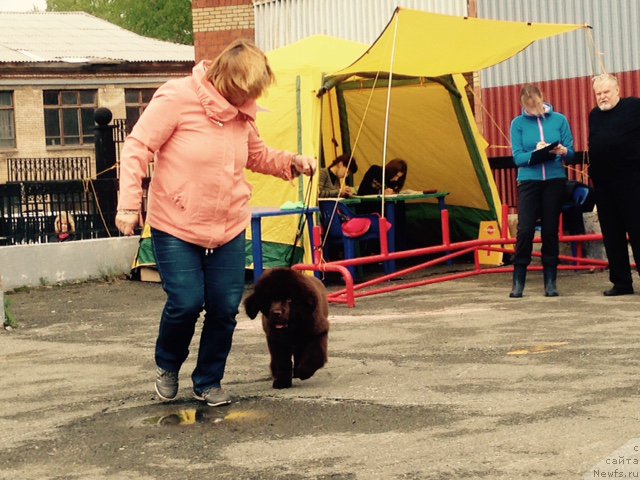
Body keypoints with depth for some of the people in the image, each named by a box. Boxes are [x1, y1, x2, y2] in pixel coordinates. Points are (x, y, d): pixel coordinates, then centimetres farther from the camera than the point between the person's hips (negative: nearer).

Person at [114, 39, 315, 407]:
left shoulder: (242, 112, 4)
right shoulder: (178, 98, -15)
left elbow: (257, 155, 22)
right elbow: (138, 148, -12)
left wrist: (290, 163, 2)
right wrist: (129, 204, -17)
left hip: (229, 229, 5)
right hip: (176, 227, -5)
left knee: (225, 307, 1)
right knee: (186, 302, -11)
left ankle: (209, 382, 21)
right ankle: (167, 366, 20)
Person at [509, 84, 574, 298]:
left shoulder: (559, 120, 5)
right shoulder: (518, 123, 2)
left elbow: (571, 152, 4)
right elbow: (517, 157, -3)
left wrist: (563, 151, -18)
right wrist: (536, 153, -21)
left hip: (555, 181, 1)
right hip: (528, 181, -1)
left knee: (550, 230, 3)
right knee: (525, 230, -9)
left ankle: (550, 282, 11)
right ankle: (518, 282, -1)